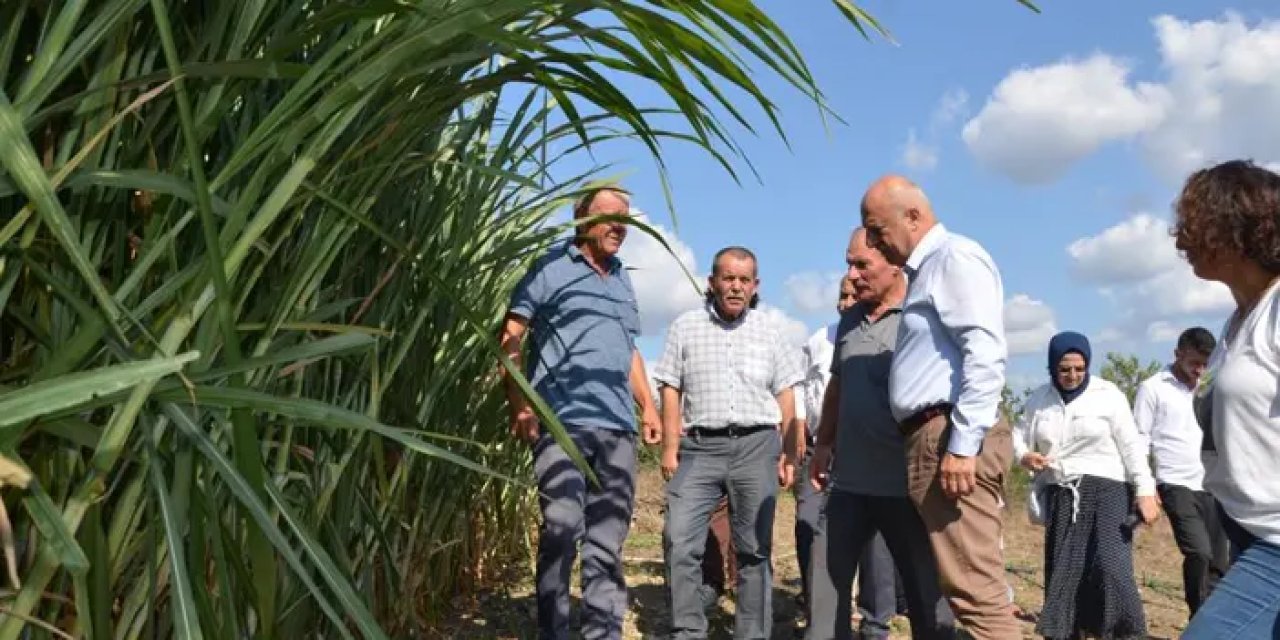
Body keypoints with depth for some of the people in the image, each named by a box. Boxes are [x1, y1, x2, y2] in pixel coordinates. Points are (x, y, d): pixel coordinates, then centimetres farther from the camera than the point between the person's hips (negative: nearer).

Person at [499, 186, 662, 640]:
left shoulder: (622, 279, 22)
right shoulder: (552, 266, 2)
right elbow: (510, 335, -4)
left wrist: (648, 406, 17)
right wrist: (518, 404, -14)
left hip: (617, 426, 6)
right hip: (562, 419, -6)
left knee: (608, 538, 7)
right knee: (562, 527, -10)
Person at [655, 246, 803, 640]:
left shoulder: (768, 332, 10)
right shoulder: (686, 327, 7)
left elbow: (785, 396, 10)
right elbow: (671, 391, 4)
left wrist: (788, 453, 4)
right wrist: (670, 447, -4)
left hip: (756, 446, 1)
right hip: (699, 447, 0)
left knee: (754, 549, 5)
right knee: (679, 541, -9)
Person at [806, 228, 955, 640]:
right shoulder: (849, 320, 12)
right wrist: (824, 443, 19)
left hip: (907, 483, -6)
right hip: (849, 480, 6)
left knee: (926, 594, 8)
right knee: (828, 581, 10)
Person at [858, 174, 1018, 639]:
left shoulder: (955, 257, -6)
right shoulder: (926, 270, 24)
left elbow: (985, 355, -18)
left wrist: (963, 443, -22)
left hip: (950, 438, -10)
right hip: (932, 439, 10)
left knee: (976, 592, -10)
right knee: (962, 586, 11)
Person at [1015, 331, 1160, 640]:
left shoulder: (1107, 394, -2)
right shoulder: (1038, 399, 7)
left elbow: (1131, 445, -4)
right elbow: (1020, 435, 15)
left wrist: (1145, 491, -11)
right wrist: (1024, 456, -8)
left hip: (1106, 490, -3)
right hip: (1060, 495, 4)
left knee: (1112, 568, -18)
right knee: (1063, 574, 3)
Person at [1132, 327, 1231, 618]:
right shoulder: (1153, 388, -1)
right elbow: (1140, 441, -2)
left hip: (1211, 488, 5)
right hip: (1177, 486, -5)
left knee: (1219, 563, 2)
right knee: (1199, 553, -18)